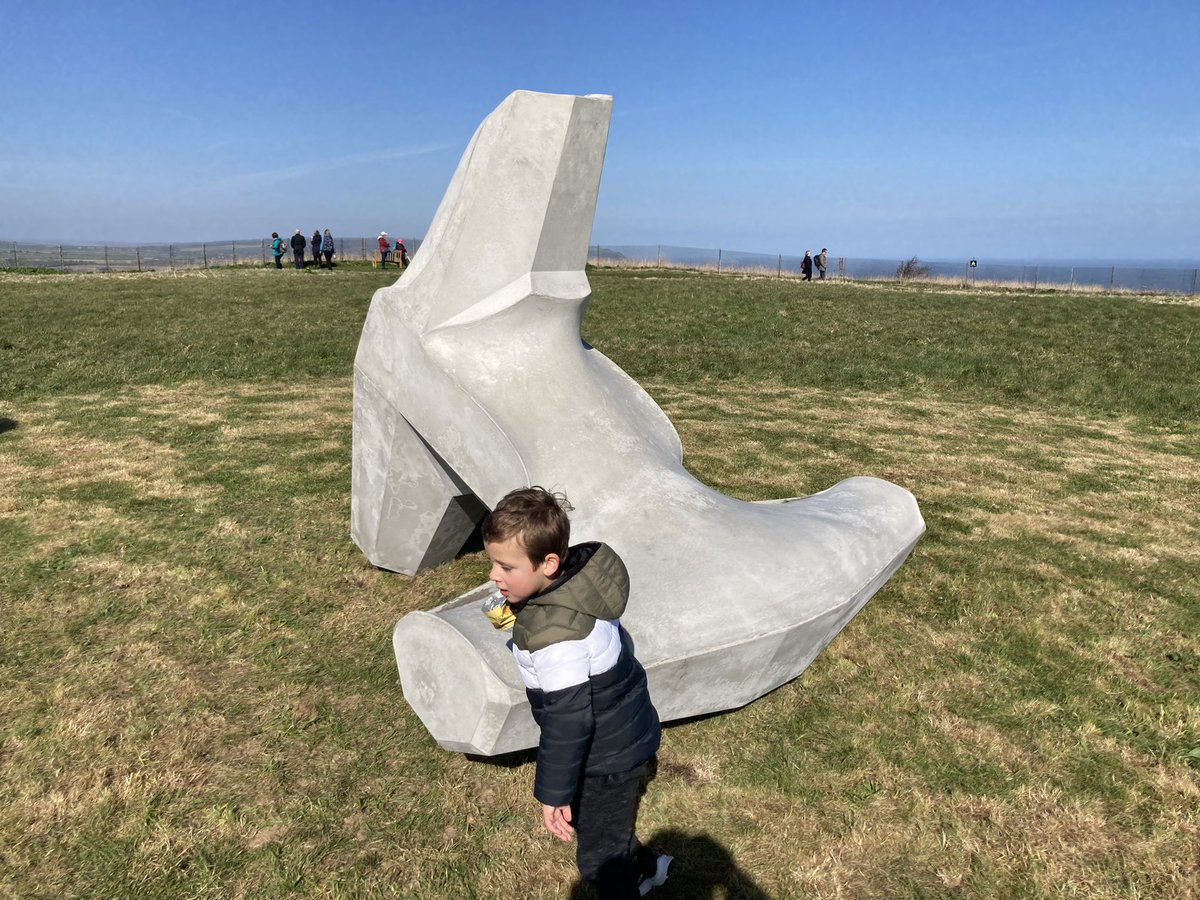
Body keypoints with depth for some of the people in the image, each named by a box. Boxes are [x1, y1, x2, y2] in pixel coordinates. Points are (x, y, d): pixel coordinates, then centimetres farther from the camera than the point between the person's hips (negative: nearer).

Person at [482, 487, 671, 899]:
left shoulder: (555, 637, -37)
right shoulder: (580, 579, -12)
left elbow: (567, 723, -29)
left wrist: (553, 793, -18)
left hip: (609, 756, -9)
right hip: (624, 733, 9)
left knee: (597, 858, 14)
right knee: (595, 821, 32)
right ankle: (643, 867, 56)